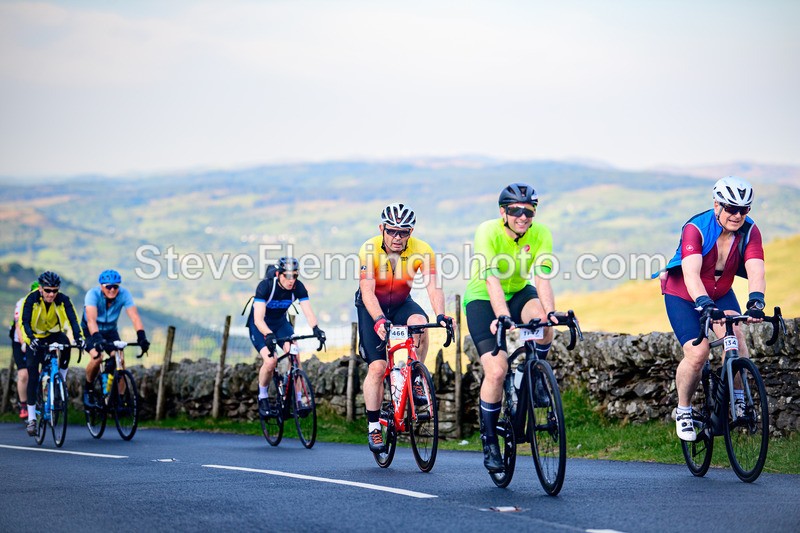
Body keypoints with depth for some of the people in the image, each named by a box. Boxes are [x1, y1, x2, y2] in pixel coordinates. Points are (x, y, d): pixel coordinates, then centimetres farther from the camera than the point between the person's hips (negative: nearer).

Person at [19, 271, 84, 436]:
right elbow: (24, 322, -32)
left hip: (54, 335, 1)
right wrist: (31, 339, -50)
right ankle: (31, 419, -4)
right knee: (33, 376, -10)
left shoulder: (63, 299, -20)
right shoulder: (32, 299, -24)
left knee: (65, 344, -34)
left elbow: (72, 319, -29)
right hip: (36, 338, -1)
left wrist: (78, 337, -47)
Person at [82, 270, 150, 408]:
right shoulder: (93, 294, -30)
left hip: (110, 330, 3)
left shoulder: (124, 294, -23)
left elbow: (134, 316, -33)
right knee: (97, 357, -28)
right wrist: (97, 338, -59)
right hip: (90, 331, -3)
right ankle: (88, 388, -1)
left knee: (120, 360, -18)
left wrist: (141, 336, -49)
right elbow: (91, 319, -43)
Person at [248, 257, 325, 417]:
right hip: (260, 326, -3)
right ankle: (262, 397, 1)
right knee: (270, 361, -25)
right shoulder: (265, 286, -30)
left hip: (280, 322, 4)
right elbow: (258, 318, -37)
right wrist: (269, 335, -55)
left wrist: (315, 328, -48)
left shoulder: (298, 287, -19)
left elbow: (308, 312, -27)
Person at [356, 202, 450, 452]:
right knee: (377, 367, -13)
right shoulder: (369, 250, -26)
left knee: (419, 322, -33)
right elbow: (367, 292, -32)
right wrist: (379, 320, -49)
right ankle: (373, 427, 0)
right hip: (372, 307, -2)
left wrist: (440, 315, -48)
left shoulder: (422, 251, -21)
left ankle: (416, 380, -12)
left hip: (401, 304, 2)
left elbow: (433, 287, -29)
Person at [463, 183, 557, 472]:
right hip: (483, 299, -3)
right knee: (496, 371, -18)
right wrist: (502, 317, -49)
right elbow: (492, 280, -35)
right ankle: (489, 439, -1)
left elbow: (542, 277, -26)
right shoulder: (488, 232, -26)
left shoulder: (541, 234, -16)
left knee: (542, 321, -32)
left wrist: (550, 312, -42)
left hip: (518, 292, 3)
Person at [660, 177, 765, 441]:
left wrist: (756, 302, -50)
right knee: (697, 353, -20)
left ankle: (738, 399, -7)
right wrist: (705, 305, -56)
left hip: (721, 294, 3)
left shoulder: (750, 231, -18)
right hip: (683, 296, -3)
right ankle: (683, 410, 3)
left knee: (734, 335, -25)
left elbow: (756, 271, -31)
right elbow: (691, 275, -41)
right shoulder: (696, 229, -29)